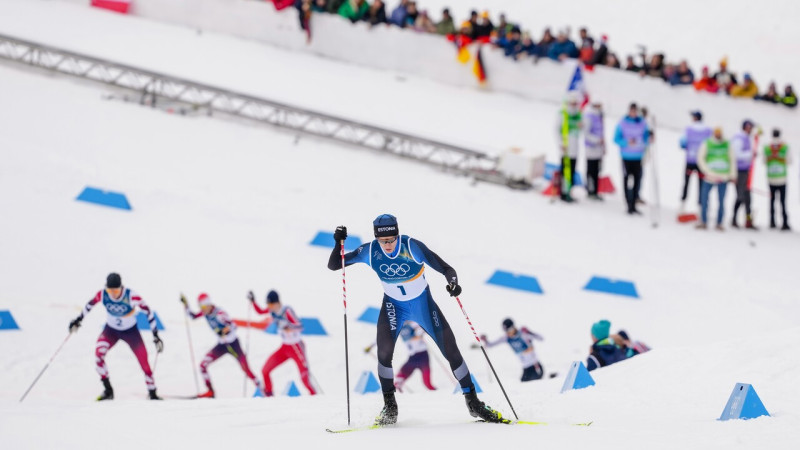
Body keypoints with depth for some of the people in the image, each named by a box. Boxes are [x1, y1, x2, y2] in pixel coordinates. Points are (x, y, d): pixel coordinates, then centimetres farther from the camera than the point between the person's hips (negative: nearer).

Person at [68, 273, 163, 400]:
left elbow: (148, 312, -18)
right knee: (98, 353, -24)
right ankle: (108, 390, -13)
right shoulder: (102, 295, -22)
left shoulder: (131, 296, -29)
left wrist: (156, 336, -17)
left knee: (143, 361, -8)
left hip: (130, 331, -2)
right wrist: (78, 319, 7)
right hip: (111, 330, 2)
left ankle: (152, 393, 12)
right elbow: (90, 304, 0)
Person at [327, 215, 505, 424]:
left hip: (423, 303, -1)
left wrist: (453, 282, -47)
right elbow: (333, 265, -14)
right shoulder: (370, 252, -20)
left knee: (451, 350, -2)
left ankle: (473, 402, 14)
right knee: (384, 350, -22)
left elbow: (446, 268, -25)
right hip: (394, 306, 1)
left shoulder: (413, 247, -27)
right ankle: (389, 407, -9)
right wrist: (339, 243, -31)